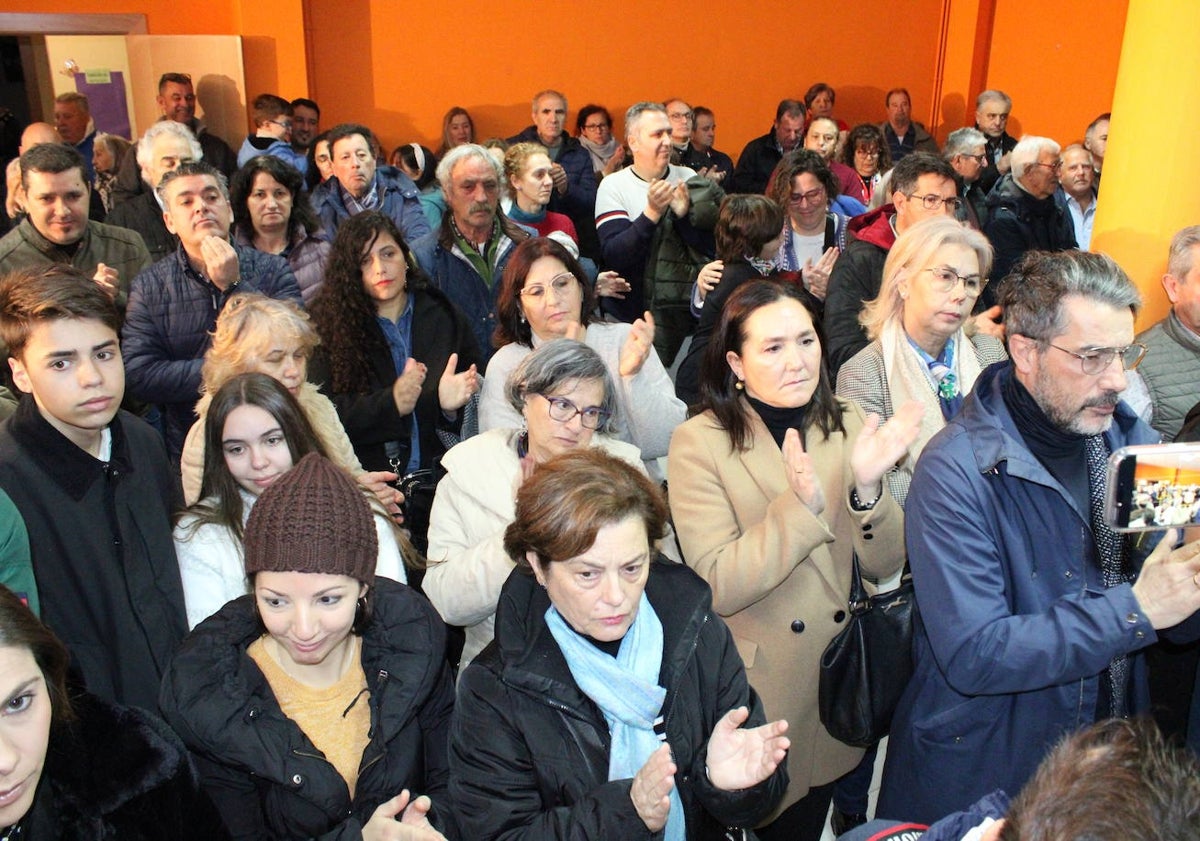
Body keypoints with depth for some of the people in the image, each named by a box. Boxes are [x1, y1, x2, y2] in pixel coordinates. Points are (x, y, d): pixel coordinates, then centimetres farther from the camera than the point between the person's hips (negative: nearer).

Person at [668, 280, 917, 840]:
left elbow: (884, 566, -5)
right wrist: (801, 505, -32)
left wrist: (866, 487, -23)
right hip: (760, 698, -4)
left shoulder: (847, 424, -3)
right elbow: (720, 587, -21)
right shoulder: (699, 443, -16)